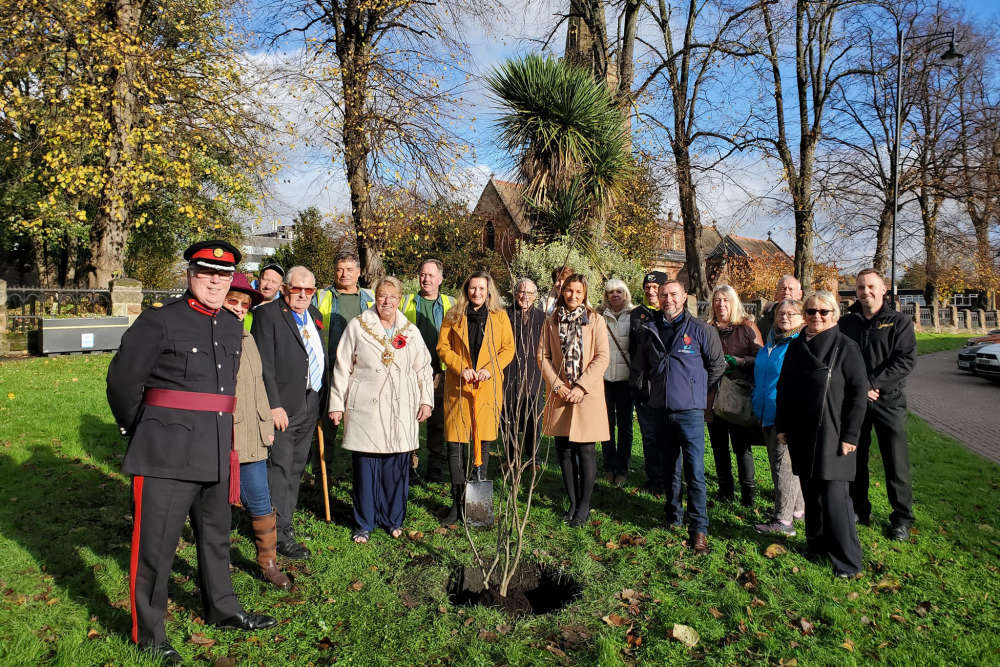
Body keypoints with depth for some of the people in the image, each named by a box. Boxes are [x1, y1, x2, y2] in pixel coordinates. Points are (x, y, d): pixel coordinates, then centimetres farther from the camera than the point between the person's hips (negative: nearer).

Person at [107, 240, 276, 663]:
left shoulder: (232, 326, 9)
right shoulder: (159, 321, -10)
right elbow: (122, 380, -7)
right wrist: (138, 432, 4)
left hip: (217, 453, 7)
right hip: (168, 453, -6)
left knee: (216, 535, 20)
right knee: (156, 543, 3)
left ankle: (221, 608, 38)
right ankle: (149, 632, 22)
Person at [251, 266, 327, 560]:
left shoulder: (314, 315, 14)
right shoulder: (267, 314, -9)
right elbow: (265, 365, -15)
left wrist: (322, 395, 12)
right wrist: (274, 405, -19)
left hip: (310, 403, 7)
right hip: (283, 405, -7)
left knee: (296, 468, 15)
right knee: (280, 468, -2)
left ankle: (285, 521, 29)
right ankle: (280, 533, 6)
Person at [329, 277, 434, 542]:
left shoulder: (411, 331, 11)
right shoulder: (357, 326, 4)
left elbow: (424, 369, 15)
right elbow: (342, 368, 5)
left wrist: (426, 400, 7)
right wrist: (337, 404, 3)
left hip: (401, 411, 2)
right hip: (365, 409, -2)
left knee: (397, 466, 5)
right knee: (365, 467, 1)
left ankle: (393, 520, 23)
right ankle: (364, 524, 17)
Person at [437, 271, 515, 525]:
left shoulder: (499, 317, 7)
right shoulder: (453, 316, 7)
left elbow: (508, 349, 5)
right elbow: (443, 347, 4)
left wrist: (489, 369, -10)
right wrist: (461, 368, -11)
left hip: (488, 387, 0)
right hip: (458, 387, 0)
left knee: (484, 443, 3)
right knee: (455, 443, -2)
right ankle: (457, 502, 8)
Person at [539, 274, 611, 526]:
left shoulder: (595, 320, 0)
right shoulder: (552, 321, 8)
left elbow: (602, 357, -6)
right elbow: (543, 356, 6)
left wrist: (581, 387, -13)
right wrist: (557, 385, -6)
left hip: (587, 394, -3)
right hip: (560, 394, 3)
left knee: (585, 450, -1)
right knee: (564, 450, 8)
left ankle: (584, 505, 12)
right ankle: (572, 502, 22)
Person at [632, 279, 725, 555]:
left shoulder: (700, 330, -3)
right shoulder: (648, 330, 7)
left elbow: (717, 365, 6)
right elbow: (638, 367, 18)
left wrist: (699, 390, 10)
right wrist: (647, 390, 16)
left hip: (690, 410, -4)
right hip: (660, 408, 4)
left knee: (695, 470, -6)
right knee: (668, 466, 15)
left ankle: (699, 529, 2)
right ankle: (673, 515, 30)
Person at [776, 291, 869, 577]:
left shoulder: (846, 347, -5)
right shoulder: (796, 347, 10)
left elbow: (859, 393, -8)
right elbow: (783, 388, 15)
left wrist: (850, 436, -12)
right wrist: (781, 427, 11)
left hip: (832, 435, -5)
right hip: (801, 434, 5)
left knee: (834, 495, -6)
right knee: (810, 493, 13)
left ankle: (847, 560, 5)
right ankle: (817, 545, 29)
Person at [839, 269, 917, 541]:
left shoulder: (899, 322, 0)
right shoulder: (846, 322, 7)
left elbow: (906, 360, -10)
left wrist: (872, 384, -18)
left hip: (888, 400, -2)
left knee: (896, 463, 3)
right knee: (855, 459, 10)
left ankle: (902, 518, 18)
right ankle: (859, 510, 25)